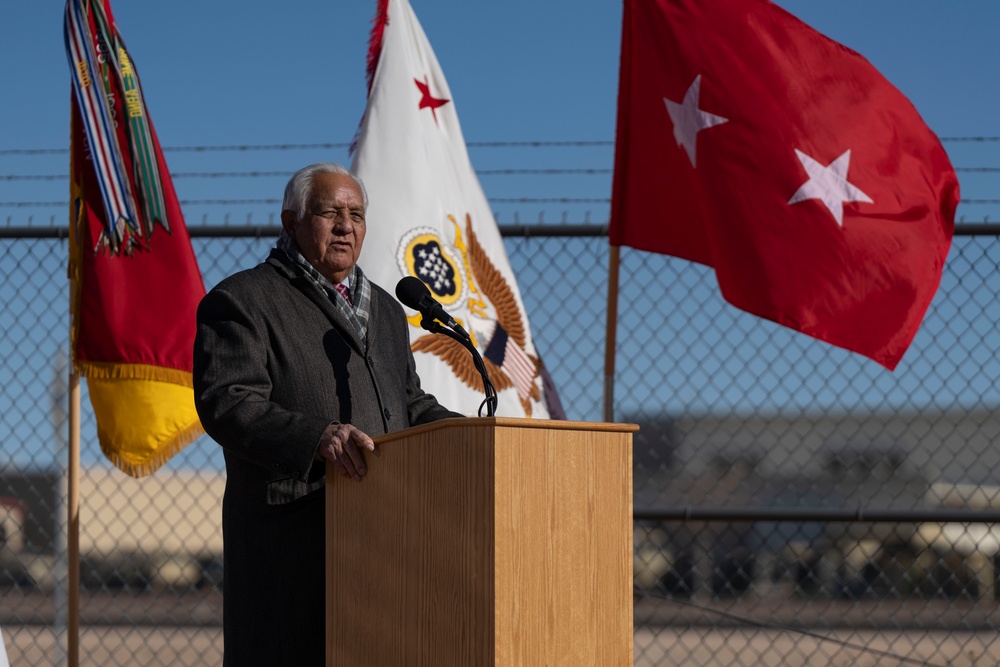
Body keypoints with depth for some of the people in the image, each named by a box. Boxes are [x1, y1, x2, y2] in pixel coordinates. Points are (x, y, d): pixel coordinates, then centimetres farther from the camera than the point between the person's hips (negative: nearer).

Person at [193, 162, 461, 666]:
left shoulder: (385, 310, 24)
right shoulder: (241, 301, 0)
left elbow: (410, 405, 29)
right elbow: (226, 403, -13)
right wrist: (316, 437, -28)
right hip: (293, 544, -7)